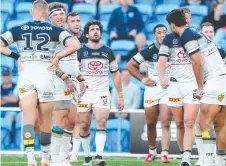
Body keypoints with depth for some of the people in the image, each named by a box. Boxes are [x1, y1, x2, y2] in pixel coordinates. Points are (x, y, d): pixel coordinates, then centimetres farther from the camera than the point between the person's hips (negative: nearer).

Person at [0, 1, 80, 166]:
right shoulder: (56, 31, 1)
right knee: (46, 121, 12)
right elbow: (74, 45, -12)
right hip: (46, 75, -1)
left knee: (29, 119, -3)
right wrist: (57, 57, -2)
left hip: (26, 75, 1)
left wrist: (16, 56, 6)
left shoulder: (19, 29, 6)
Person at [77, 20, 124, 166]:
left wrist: (120, 96, 10)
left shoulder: (107, 52, 9)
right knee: (84, 126, -1)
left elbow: (116, 74, 14)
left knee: (101, 123, -16)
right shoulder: (80, 51, 3)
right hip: (84, 93, 0)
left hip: (102, 93, 0)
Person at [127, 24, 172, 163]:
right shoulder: (149, 51, -3)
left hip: (168, 89, -1)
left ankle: (165, 154, -16)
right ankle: (152, 151, 27)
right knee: (151, 124, 9)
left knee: (166, 124, -11)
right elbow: (130, 65, 5)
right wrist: (143, 79, -3)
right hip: (152, 89, 1)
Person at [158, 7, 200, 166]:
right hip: (175, 85, 1)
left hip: (193, 85, -1)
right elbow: (162, 60, -1)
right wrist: (162, 77, -21)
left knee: (189, 123, -14)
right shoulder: (170, 38, 8)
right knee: (180, 124, 4)